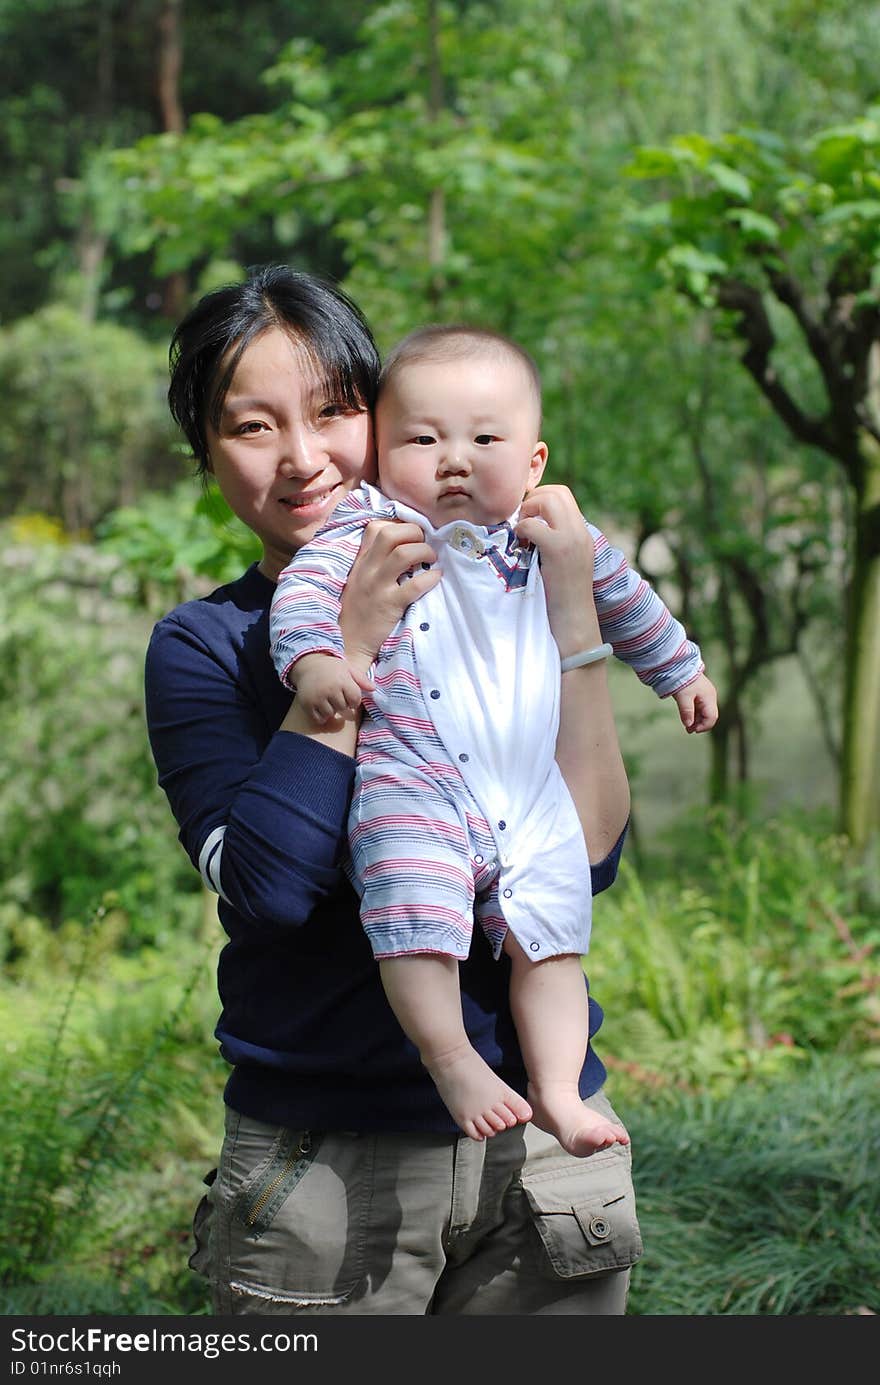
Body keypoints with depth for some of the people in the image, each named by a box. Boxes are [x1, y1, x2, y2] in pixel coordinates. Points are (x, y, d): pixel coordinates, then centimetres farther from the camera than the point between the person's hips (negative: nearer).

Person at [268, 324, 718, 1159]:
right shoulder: (372, 524, -1)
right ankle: (454, 1065, -8)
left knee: (550, 940, 3)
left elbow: (622, 597, 28)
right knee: (417, 918, -22)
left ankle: (556, 1091, 11)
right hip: (414, 785, -4)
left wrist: (679, 668, 38)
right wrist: (313, 657, -34)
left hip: (533, 798, 4)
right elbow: (307, 585, -14)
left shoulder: (546, 535, 12)